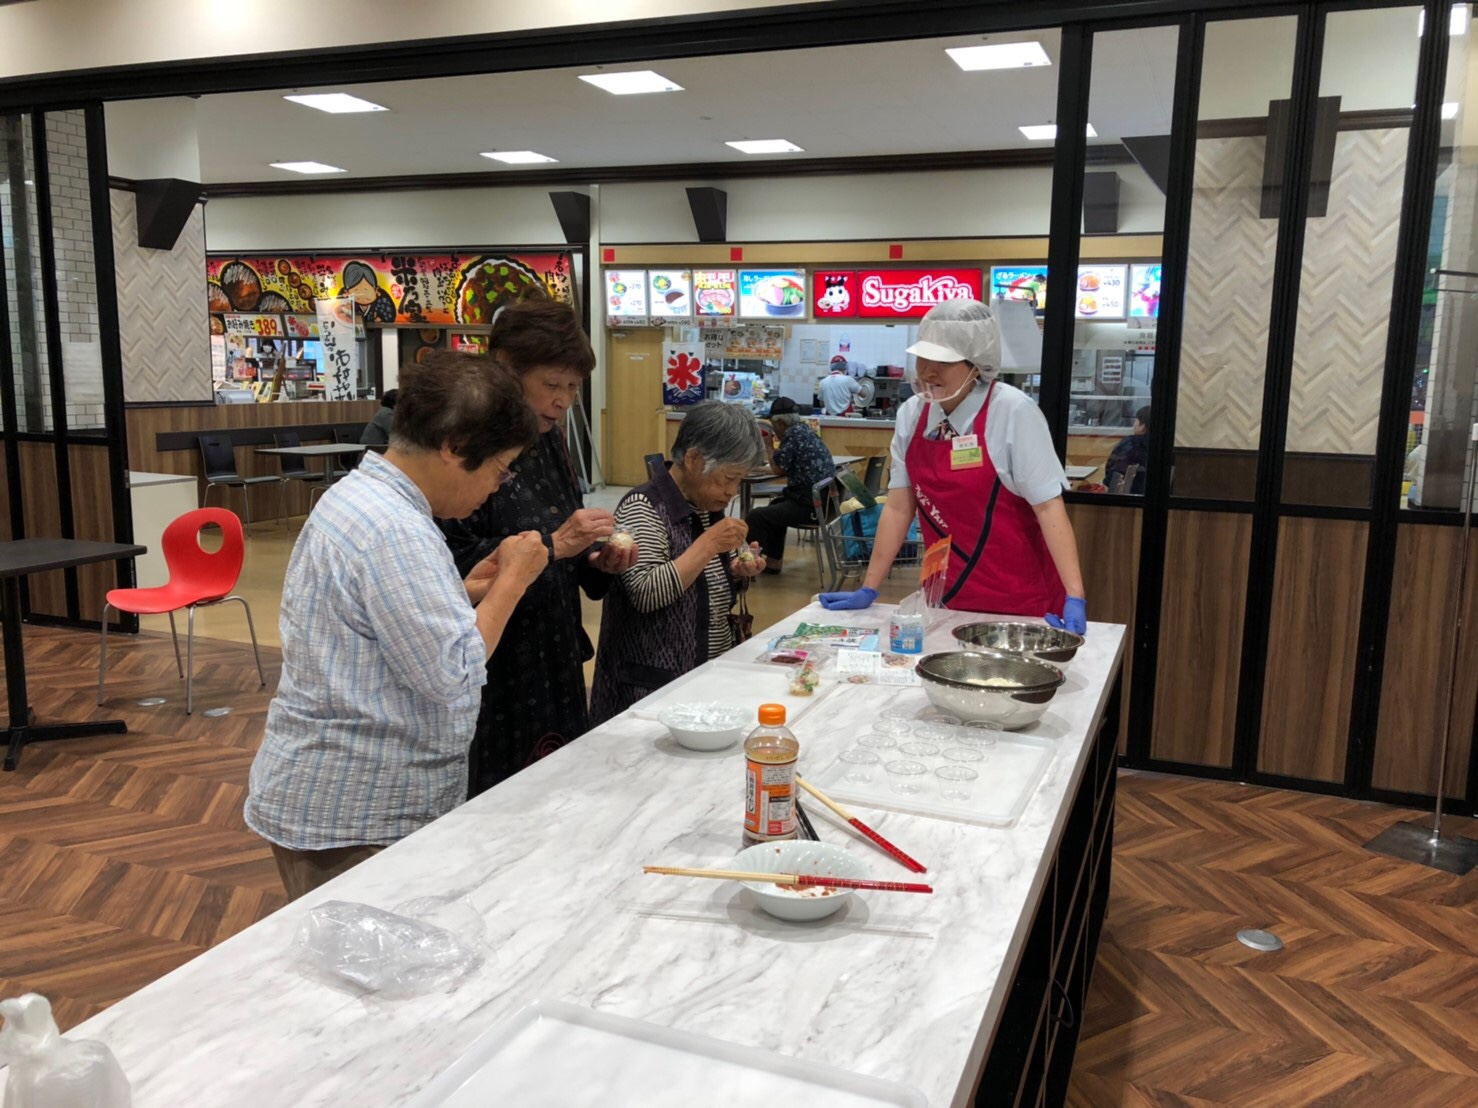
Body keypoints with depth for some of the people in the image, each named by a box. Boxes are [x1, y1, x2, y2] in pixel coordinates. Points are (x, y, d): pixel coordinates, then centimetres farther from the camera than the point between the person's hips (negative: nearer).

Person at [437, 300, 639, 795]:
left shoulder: (548, 440, 9)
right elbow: (456, 566, -21)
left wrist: (597, 563, 0)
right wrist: (553, 545, -23)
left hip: (557, 662, 8)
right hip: (496, 677, -8)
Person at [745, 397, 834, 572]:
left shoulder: (793, 433, -11)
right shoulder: (805, 430, 16)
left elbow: (778, 469, -4)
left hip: (811, 504, -11)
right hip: (823, 501, 11)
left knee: (755, 516, -13)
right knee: (776, 506, 32)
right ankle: (772, 561, 31)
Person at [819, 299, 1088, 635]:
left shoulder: (1014, 412, -16)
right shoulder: (911, 414, -2)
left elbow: (1049, 506, -17)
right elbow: (898, 507, 1)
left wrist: (1074, 598, -23)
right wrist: (869, 590, 0)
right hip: (947, 597, 4)